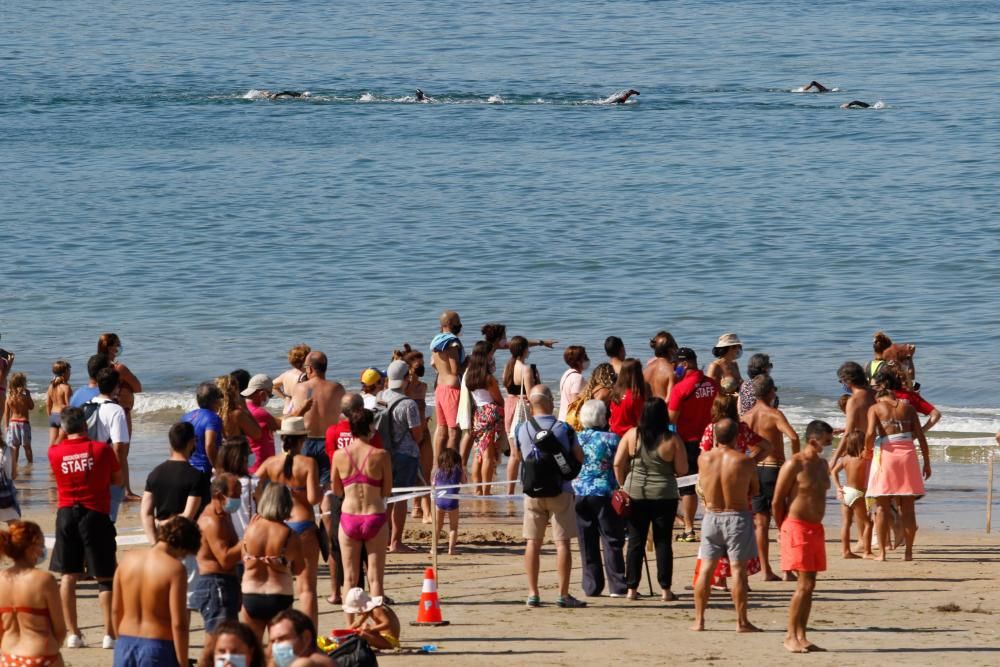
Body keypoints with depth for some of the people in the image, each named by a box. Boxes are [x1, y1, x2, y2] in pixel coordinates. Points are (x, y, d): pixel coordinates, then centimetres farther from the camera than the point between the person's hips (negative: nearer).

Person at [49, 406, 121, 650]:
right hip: (96, 515, -2)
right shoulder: (102, 449, -7)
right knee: (105, 577, 4)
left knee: (68, 575, 10)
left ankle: (72, 633, 9)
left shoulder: (54, 452, -3)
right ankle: (109, 634, 0)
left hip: (66, 514, 2)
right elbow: (118, 480, 4)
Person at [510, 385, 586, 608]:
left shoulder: (522, 429, -2)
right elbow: (579, 458, 0)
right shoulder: (563, 429, -9)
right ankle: (564, 594, -1)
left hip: (532, 492, 2)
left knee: (533, 543, 8)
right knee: (562, 542, 1)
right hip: (560, 491, -2)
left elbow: (516, 456, 16)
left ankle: (533, 594, 8)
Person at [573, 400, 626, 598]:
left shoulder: (575, 439, 4)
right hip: (605, 493, -3)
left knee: (587, 544, 8)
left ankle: (591, 587, 9)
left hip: (579, 494, 3)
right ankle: (617, 586, 0)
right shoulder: (611, 439, -7)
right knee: (612, 542, 2)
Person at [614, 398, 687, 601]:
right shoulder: (672, 440, -9)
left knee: (635, 541, 8)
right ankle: (665, 590, 7)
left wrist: (623, 485, 10)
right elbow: (682, 470, -5)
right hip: (664, 496, -1)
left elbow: (618, 464, -3)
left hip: (635, 494, 1)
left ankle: (632, 588, 8)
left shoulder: (632, 435, -5)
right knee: (663, 542, 6)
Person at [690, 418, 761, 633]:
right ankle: (742, 621, 1)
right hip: (737, 517, -3)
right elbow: (754, 490, -2)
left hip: (711, 516, 3)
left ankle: (699, 619, 10)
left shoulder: (704, 458, -7)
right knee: (738, 569, 0)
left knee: (706, 568, 9)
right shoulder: (744, 461, -13)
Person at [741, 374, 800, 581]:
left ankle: (766, 571, 7)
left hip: (754, 469, 5)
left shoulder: (746, 417, 6)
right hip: (774, 469, -5)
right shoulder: (774, 415, -11)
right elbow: (793, 436, -25)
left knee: (761, 523, 8)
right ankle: (788, 571, 2)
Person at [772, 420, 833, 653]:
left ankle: (801, 636, 12)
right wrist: (784, 530, 0)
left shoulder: (822, 464, 12)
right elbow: (777, 501, -8)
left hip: (816, 528, 8)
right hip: (797, 527, -8)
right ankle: (790, 636, -3)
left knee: (809, 584, 7)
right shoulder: (794, 465, -12)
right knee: (804, 584, -10)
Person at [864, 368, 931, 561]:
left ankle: (882, 552, 1)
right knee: (907, 508, 8)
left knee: (882, 507, 4)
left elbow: (870, 433, -16)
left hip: (885, 454, -2)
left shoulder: (875, 408, 0)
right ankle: (908, 551, 9)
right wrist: (926, 462, 11)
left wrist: (867, 449, 4)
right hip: (907, 455, 2)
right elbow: (920, 436, 5)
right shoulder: (907, 407, 8)